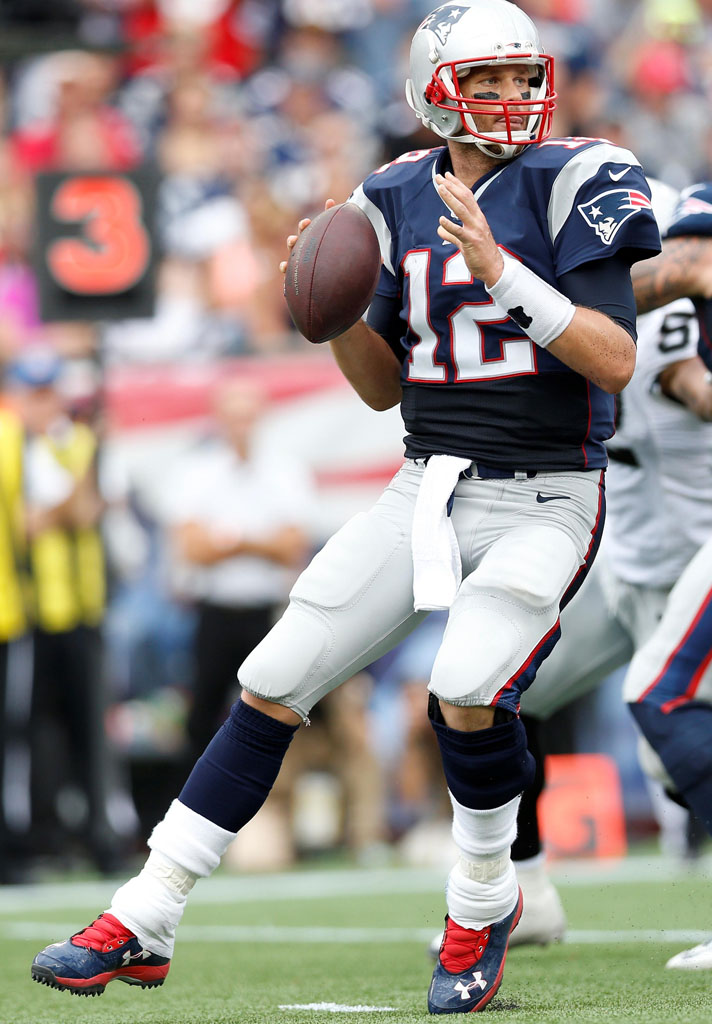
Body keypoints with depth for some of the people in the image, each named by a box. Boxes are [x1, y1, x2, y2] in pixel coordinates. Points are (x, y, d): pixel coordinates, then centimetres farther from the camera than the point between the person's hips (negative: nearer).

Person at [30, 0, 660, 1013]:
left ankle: (483, 902, 2)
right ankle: (141, 925, 7)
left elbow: (617, 364, -18)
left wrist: (500, 271, -25)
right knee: (273, 685, -1)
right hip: (428, 486, 5)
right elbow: (383, 386, 14)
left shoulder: (571, 185, -9)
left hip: (543, 501, -5)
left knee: (467, 692, -27)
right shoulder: (400, 204, 7)